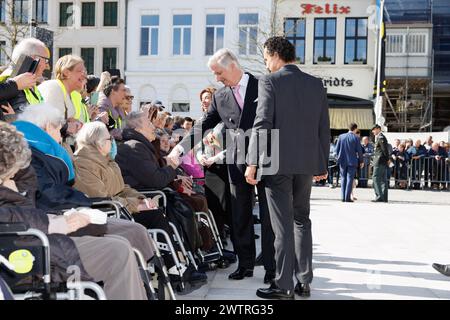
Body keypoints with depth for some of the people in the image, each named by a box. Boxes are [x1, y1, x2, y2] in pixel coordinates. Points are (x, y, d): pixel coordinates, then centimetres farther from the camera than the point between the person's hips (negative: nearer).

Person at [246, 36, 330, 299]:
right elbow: (324, 128, 10)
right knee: (301, 220, 17)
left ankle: (284, 286, 4)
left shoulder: (269, 81, -5)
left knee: (283, 224, -1)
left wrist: (252, 162, -11)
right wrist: (323, 164, 16)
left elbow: (262, 124, -13)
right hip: (307, 163, 5)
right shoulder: (316, 84, 10)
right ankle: (304, 282, 19)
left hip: (277, 162, -5)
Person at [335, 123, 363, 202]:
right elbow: (359, 151, -5)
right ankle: (347, 197, -4)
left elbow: (337, 149, 4)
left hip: (342, 161, 3)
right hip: (352, 161, -3)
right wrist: (361, 161, 5)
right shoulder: (356, 138, -7)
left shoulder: (341, 136, 1)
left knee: (343, 178, 11)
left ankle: (343, 197, 8)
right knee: (350, 179, 0)